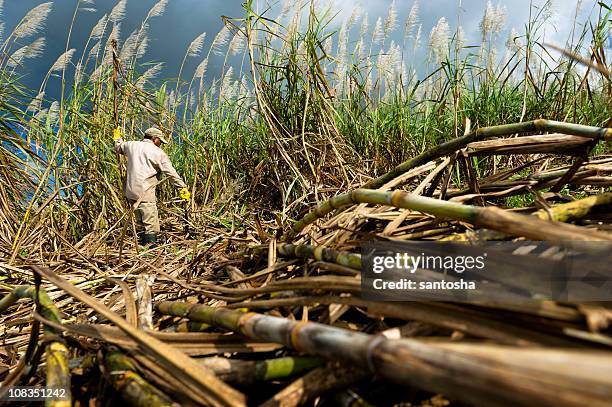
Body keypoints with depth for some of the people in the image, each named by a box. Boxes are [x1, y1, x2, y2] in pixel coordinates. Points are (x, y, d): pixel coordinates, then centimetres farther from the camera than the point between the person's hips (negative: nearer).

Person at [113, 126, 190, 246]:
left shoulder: (131, 145, 13)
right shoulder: (158, 153, -2)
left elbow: (118, 148, 34)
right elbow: (171, 173, -4)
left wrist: (117, 138, 54)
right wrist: (183, 187, 0)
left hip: (130, 190, 7)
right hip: (144, 192, -7)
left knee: (140, 222, 18)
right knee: (151, 223, -5)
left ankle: (141, 241, 25)